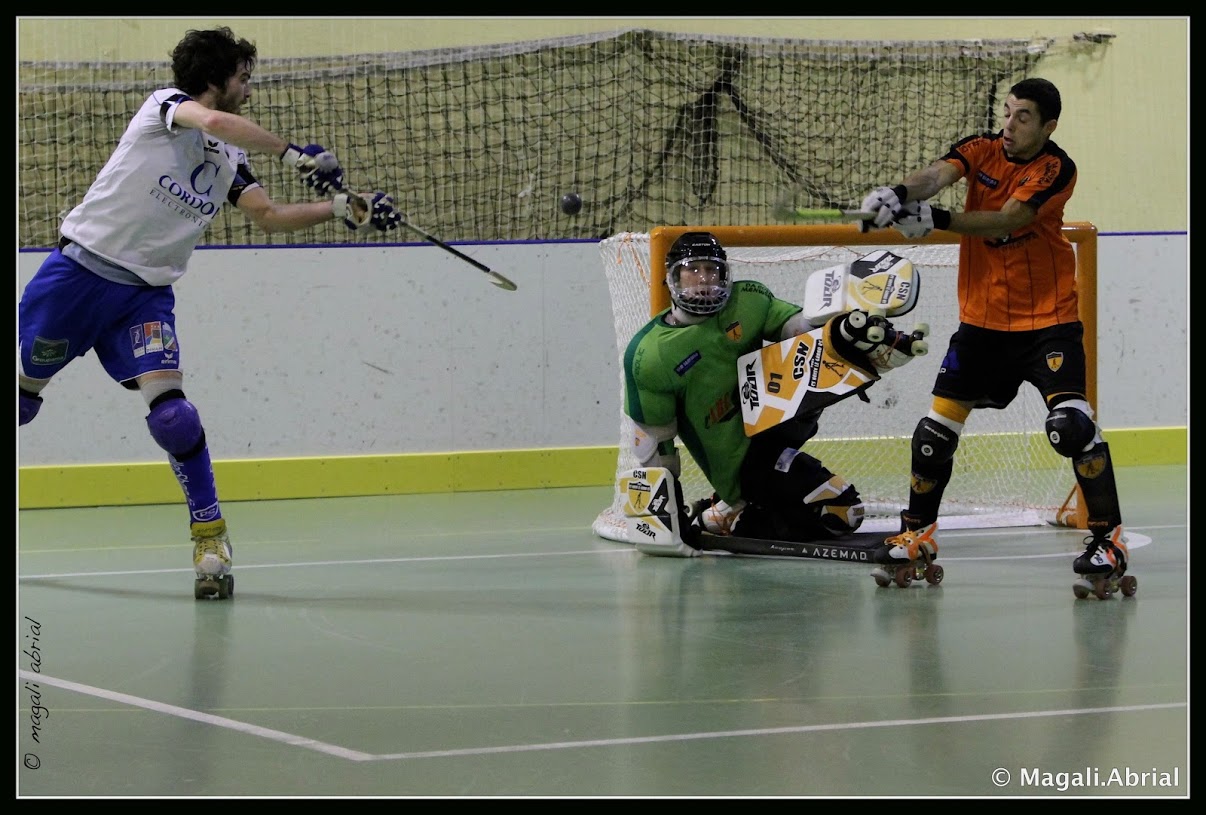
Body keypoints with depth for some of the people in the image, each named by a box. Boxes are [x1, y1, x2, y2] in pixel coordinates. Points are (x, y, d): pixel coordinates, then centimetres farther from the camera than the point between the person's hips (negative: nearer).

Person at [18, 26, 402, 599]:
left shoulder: (228, 161, 13)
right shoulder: (166, 103, -6)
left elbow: (269, 216, 11)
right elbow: (216, 122, -26)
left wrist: (344, 208, 0)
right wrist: (294, 154, -27)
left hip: (145, 296, 4)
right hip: (82, 270, -4)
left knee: (169, 407, -15)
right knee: (23, 394, 3)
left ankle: (210, 536, -11)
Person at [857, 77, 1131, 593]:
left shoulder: (1056, 170, -14)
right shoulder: (982, 149, -2)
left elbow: (1006, 221, -26)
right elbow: (939, 174, -21)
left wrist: (938, 220, -39)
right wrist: (900, 194, -43)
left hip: (1046, 317, -5)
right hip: (982, 317, 5)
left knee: (1070, 424, -20)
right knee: (938, 426, 6)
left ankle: (1108, 537, -11)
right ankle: (917, 532, 25)